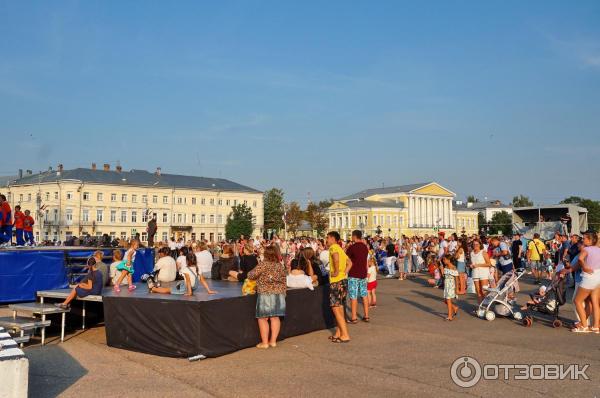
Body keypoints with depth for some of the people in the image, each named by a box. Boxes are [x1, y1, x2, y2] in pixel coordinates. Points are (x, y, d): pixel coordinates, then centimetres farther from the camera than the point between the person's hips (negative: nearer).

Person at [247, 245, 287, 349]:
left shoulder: (263, 264, -10)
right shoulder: (280, 265, 6)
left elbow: (251, 276, -9)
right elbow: (283, 281, 11)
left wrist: (251, 273, 14)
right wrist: (282, 293, 20)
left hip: (265, 294, -6)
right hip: (279, 293, 6)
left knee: (263, 318, 3)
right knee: (275, 318, 10)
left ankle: (265, 342, 5)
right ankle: (273, 341, 14)